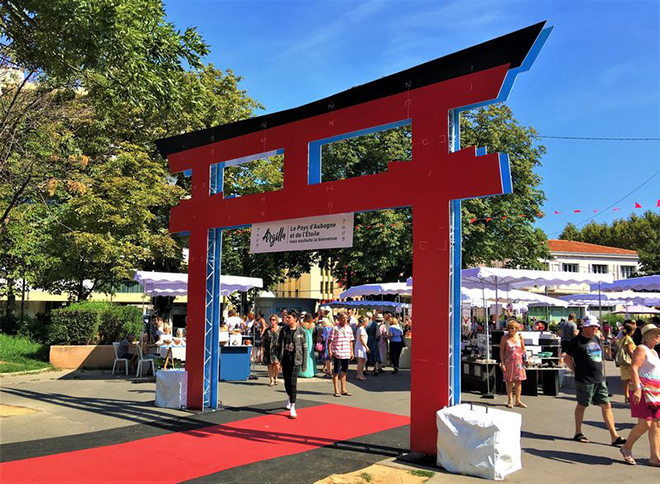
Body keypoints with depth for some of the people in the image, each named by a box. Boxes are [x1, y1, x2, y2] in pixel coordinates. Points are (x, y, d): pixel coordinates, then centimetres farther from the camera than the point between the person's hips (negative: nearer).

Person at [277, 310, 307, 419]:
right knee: (287, 382, 14)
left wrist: (304, 364, -1)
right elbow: (279, 345, 6)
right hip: (285, 359, 4)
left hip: (296, 360, -4)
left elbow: (304, 348, -1)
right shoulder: (283, 330, 4)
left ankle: (292, 407, -7)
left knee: (293, 383, -11)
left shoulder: (301, 331, -4)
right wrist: (278, 359, -4)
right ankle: (290, 398, 43)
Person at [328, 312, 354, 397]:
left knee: (344, 372, 13)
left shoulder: (349, 328, 11)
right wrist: (330, 351, -13)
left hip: (346, 354, 6)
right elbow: (330, 340, -7)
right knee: (336, 372, 1)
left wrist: (351, 352, 15)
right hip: (337, 354, -6)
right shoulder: (335, 328, -7)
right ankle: (336, 391, 7)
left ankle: (343, 390, 23)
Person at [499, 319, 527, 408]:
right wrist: (502, 363, -9)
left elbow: (523, 349, 13)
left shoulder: (520, 337, 3)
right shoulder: (505, 338, -4)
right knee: (509, 381, 3)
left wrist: (524, 359, 4)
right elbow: (501, 351, -4)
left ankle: (518, 401, 12)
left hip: (519, 361, 2)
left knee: (519, 381, 3)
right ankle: (510, 401, 13)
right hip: (508, 362, -2)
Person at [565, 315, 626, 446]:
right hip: (585, 380, -7)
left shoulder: (596, 339, 12)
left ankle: (614, 437, 7)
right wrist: (576, 372, -6)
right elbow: (568, 358, -8)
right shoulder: (577, 341, -11)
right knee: (582, 405, 6)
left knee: (606, 406, 4)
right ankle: (578, 433, 20)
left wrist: (600, 372, 15)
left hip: (599, 380, 7)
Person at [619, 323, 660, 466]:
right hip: (643, 390, -9)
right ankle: (626, 448, 8)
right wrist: (637, 388, -27)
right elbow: (634, 369, -18)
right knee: (645, 423, -10)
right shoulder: (641, 349, -8)